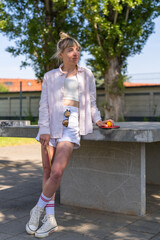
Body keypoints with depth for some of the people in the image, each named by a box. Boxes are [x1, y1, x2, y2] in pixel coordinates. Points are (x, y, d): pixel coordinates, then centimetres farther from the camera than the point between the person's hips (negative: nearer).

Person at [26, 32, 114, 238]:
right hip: (52, 125, 1)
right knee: (47, 171, 0)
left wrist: (97, 120, 7)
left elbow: (91, 102, 21)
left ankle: (38, 210, 6)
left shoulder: (86, 75, 16)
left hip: (72, 126, -1)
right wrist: (44, 130, -5)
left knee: (57, 172, -14)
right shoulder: (50, 76, 13)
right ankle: (50, 219, 9)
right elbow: (44, 105, 5)